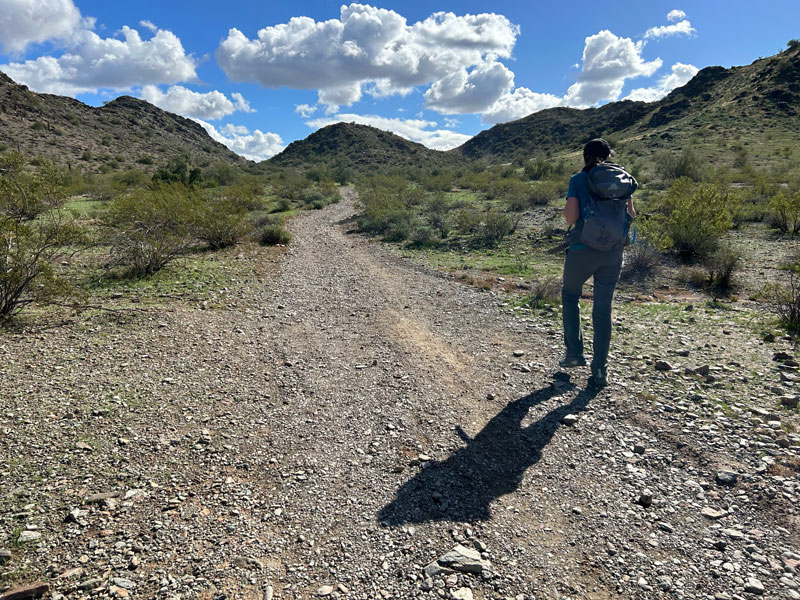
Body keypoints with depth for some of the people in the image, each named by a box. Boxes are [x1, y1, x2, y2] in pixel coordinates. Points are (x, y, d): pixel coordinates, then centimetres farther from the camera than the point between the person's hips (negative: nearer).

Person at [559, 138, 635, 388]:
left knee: (570, 295, 22)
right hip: (612, 252, 3)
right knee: (603, 308, 8)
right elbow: (631, 214, 6)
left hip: (583, 250, -3)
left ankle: (574, 352, 20)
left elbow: (571, 218, -14)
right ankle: (600, 370, 11)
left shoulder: (578, 180, -6)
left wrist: (567, 208, 7)